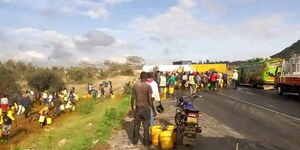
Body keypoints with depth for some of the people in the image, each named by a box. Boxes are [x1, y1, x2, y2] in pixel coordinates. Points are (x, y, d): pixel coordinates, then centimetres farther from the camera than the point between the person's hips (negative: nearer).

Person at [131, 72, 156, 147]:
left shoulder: (135, 85, -3)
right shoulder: (148, 86, -15)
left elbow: (133, 98, 2)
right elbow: (150, 100, -15)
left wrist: (132, 107, 14)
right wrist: (154, 110, -7)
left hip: (138, 107, 4)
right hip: (146, 108, -4)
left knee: (136, 125, 16)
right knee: (146, 126, 8)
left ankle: (135, 141, 28)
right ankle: (146, 142, 18)